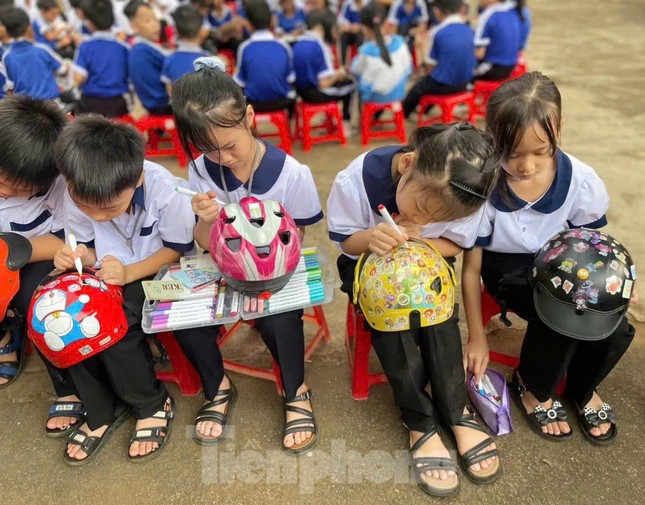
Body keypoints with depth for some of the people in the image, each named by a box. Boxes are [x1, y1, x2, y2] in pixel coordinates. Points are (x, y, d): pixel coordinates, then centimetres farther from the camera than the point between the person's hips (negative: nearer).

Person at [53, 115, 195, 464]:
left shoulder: (165, 190, -28)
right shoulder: (77, 195, -14)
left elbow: (179, 248, -16)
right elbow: (89, 246, 1)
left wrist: (129, 272, -29)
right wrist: (76, 257, -23)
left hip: (158, 274, -5)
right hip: (107, 275, 5)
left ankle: (153, 406, -2)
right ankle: (101, 411, 1)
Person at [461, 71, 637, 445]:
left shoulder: (581, 181, -18)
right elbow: (472, 265, -14)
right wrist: (477, 337, -7)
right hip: (509, 268, -3)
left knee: (614, 330, -21)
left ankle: (583, 387, 18)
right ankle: (533, 387, 2)